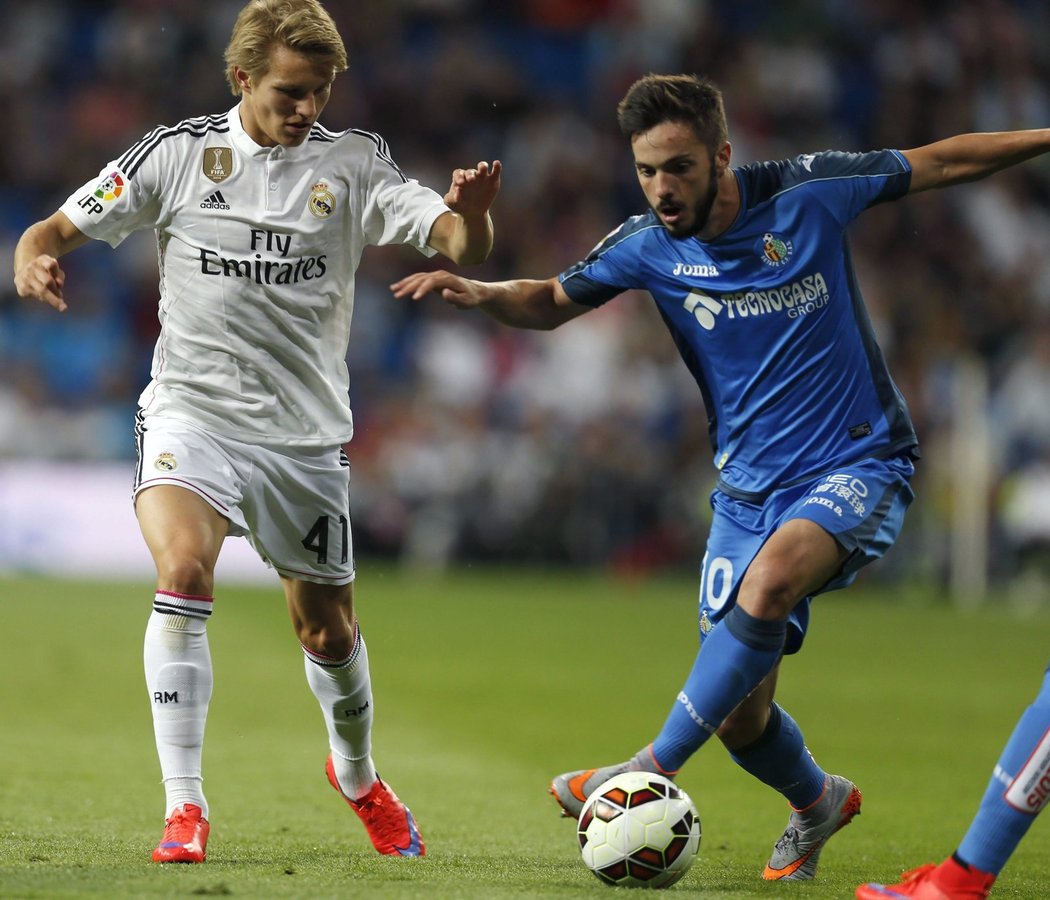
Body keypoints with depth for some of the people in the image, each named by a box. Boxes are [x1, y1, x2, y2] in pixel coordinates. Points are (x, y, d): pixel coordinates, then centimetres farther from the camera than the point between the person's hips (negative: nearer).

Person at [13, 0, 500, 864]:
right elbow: (63, 226, 2)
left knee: (329, 633, 11)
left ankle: (358, 776, 43)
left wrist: (471, 213, -34)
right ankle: (184, 808, -22)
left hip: (305, 432, 2)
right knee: (184, 571, -27)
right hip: (193, 410, -2)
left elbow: (462, 246, -11)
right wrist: (35, 257, -22)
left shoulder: (353, 163, -2)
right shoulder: (178, 152, -2)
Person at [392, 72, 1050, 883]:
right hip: (749, 487, 4)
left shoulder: (807, 193, -12)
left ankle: (655, 770, -24)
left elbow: (941, 162, 2)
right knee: (739, 715, 0)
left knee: (770, 578, -35)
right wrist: (479, 292, -9)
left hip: (860, 466, -4)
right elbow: (552, 303, 11)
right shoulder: (648, 247, -5)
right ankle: (818, 802, 34)